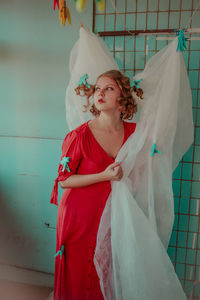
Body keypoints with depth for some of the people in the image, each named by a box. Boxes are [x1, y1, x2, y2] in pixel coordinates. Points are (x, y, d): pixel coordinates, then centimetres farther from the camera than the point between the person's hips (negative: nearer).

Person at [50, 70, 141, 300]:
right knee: (79, 274, 13)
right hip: (80, 216, -3)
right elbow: (63, 180, -12)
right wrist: (104, 176, -21)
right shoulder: (79, 136, -17)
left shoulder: (133, 132, -4)